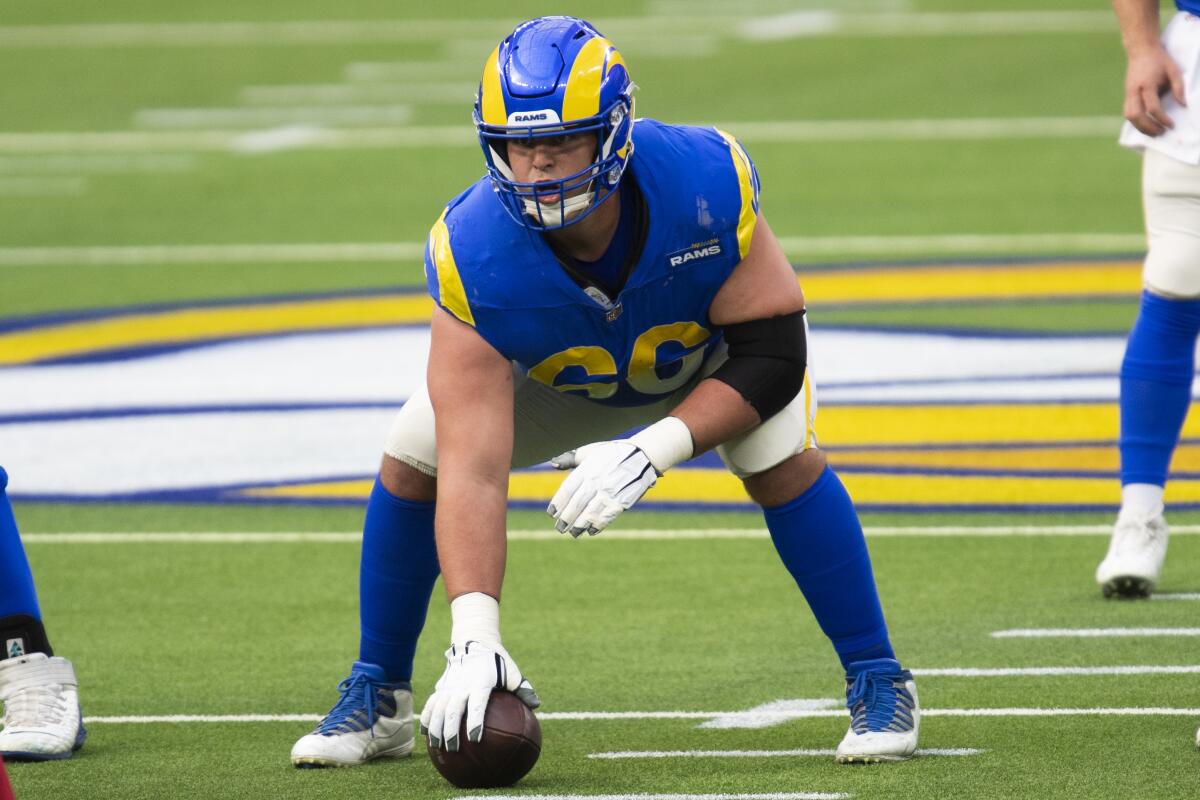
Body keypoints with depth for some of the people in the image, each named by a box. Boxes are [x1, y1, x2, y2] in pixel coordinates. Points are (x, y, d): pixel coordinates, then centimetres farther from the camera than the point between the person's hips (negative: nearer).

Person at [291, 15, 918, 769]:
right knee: (415, 456, -12)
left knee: (782, 458, -26)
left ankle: (880, 685, -8)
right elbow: (473, 471, -42)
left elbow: (772, 357, -32)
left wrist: (651, 452, -44)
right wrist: (475, 638, -52)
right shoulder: (475, 255, -40)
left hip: (714, 350, -1)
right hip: (555, 370, 1)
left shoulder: (706, 184, -41)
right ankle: (377, 699, 7)